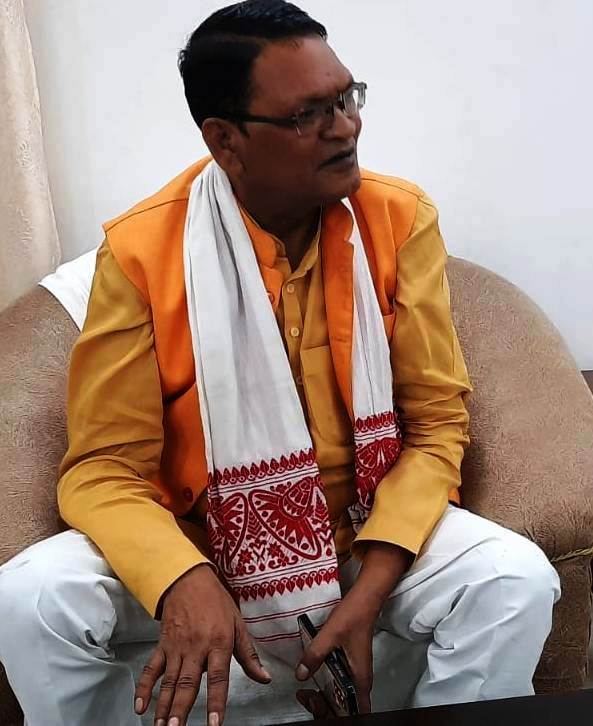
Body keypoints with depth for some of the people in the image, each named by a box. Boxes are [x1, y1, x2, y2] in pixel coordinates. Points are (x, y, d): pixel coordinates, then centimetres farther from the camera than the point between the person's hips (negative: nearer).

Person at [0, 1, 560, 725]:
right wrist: (184, 582, -31)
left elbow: (436, 422, -6)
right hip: (195, 546, 0)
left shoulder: (401, 220, -8)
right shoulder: (141, 253, -13)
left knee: (517, 582, -24)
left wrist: (369, 591, -19)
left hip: (372, 533, 1)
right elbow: (104, 468, -10)